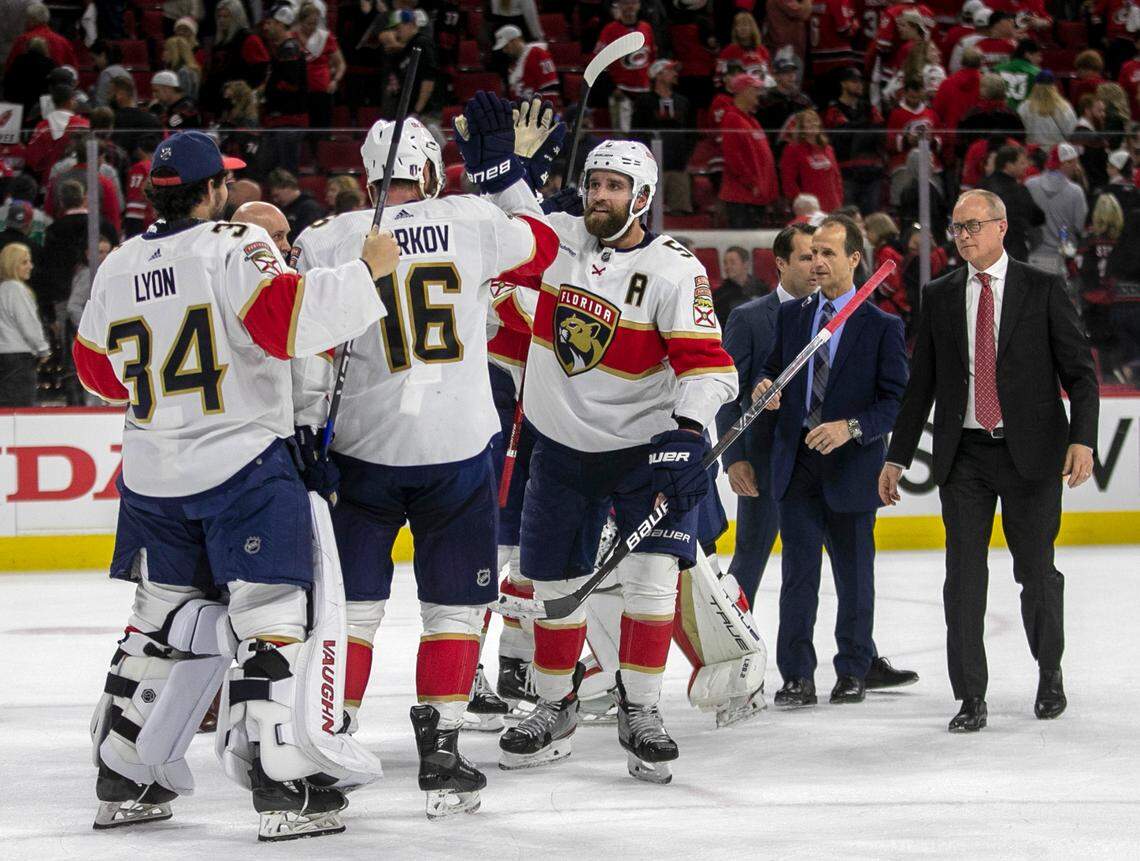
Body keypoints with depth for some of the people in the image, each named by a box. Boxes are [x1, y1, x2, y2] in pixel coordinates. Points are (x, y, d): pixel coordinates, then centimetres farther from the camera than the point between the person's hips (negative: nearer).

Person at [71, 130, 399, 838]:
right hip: (243, 463, -7)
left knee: (166, 619, 18)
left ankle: (124, 780, 20)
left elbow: (99, 370, 18)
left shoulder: (118, 269, 8)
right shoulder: (234, 247, -11)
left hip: (153, 475, 7)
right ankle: (284, 787, -9)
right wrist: (368, 273, -16)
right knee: (277, 617, -3)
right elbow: (290, 317, -26)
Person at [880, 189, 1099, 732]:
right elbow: (920, 384, 12)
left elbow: (1080, 371, -1)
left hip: (1030, 453, -2)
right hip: (964, 456, 2)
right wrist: (897, 458, 9)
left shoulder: (1043, 290, 0)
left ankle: (1050, 673, 29)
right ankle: (971, 698, 2)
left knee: (1036, 574, 6)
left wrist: (1082, 440, -14)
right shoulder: (939, 297, 9)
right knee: (964, 576, -3)